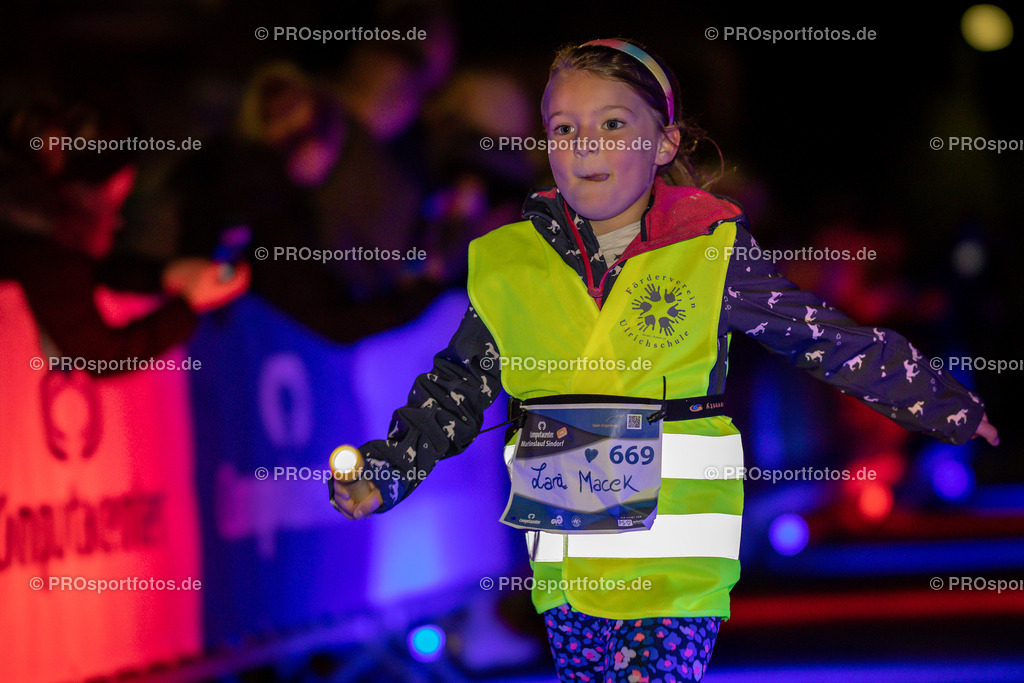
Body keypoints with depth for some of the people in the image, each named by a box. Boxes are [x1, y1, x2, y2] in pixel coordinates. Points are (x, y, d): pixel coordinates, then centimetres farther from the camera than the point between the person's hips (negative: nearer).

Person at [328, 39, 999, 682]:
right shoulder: (509, 264, 5)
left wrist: (954, 409, 8)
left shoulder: (714, 253, -3)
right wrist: (388, 470, 4)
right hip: (562, 562, 4)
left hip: (675, 568, -3)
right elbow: (458, 387, 15)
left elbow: (834, 340, 4)